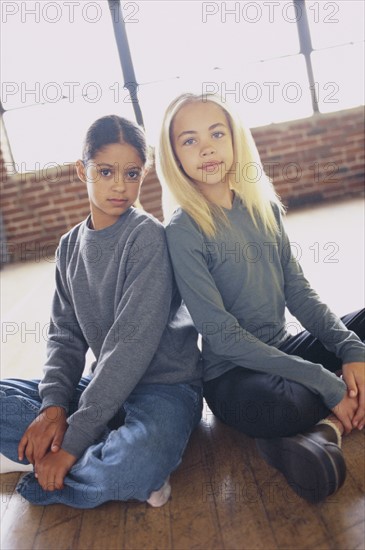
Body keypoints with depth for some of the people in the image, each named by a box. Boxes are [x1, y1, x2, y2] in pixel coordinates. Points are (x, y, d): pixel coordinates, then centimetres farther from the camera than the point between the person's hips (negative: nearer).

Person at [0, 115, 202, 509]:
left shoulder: (147, 236, -14)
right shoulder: (70, 247, 5)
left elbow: (133, 343, -21)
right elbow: (65, 334, 4)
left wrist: (74, 439, -21)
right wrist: (54, 404, -14)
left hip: (163, 384, -5)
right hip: (103, 386, 6)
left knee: (140, 459, -36)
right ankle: (109, 463, -11)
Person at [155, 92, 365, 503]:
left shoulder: (263, 206, 2)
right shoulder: (182, 233, -16)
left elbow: (297, 290, 3)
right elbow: (222, 335, -20)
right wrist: (326, 384, -21)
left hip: (284, 350, 7)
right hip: (232, 373, -7)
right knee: (278, 406, -39)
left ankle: (327, 428, -12)